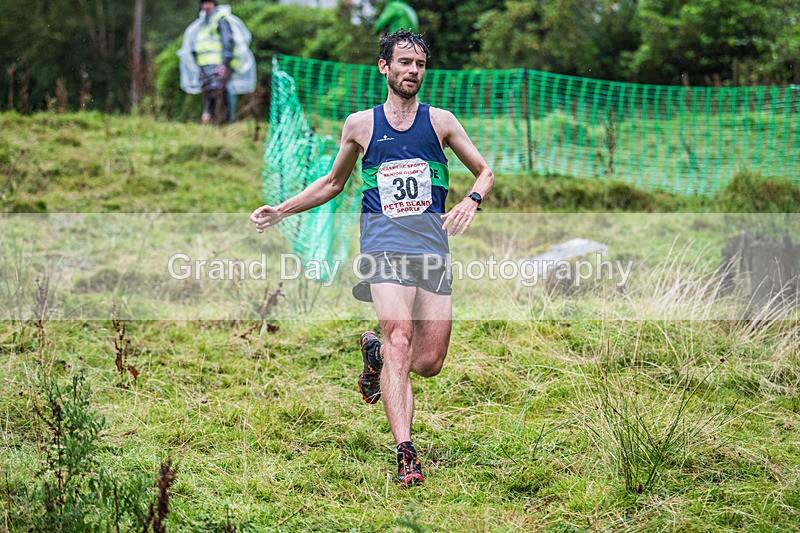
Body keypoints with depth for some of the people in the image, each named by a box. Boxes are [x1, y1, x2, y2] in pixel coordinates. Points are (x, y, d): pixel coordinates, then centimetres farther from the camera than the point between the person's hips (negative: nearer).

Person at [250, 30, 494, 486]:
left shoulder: (440, 120, 12)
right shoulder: (361, 125, 12)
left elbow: (485, 172, 16)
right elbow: (333, 183, 27)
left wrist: (472, 201, -6)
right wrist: (282, 210, 18)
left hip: (433, 239, 2)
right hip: (384, 238, -1)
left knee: (429, 362, -3)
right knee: (399, 336, -23)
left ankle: (375, 353, 32)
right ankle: (405, 452, -27)